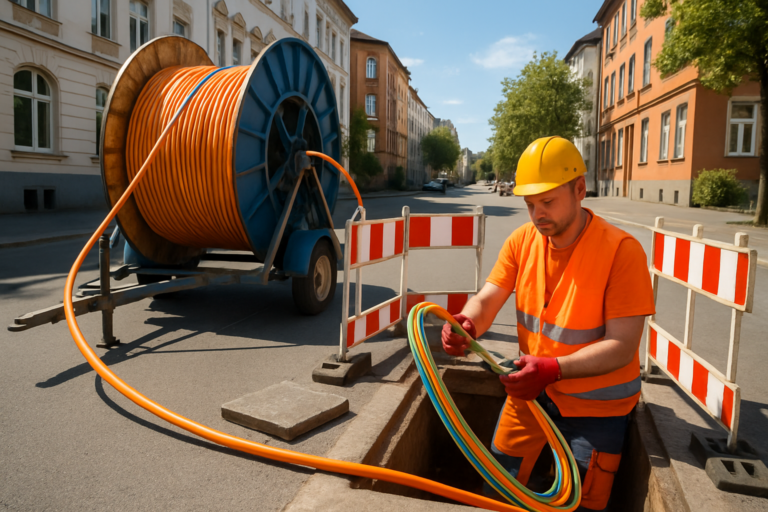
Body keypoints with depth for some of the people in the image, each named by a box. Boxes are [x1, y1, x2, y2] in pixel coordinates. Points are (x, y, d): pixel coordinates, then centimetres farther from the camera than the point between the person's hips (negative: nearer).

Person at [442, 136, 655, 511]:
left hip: (595, 406, -4)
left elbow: (622, 346, -25)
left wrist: (553, 368, -39)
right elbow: (487, 300, -9)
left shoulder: (621, 250, -22)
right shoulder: (522, 240, -7)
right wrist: (467, 323, -33)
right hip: (532, 390, 4)